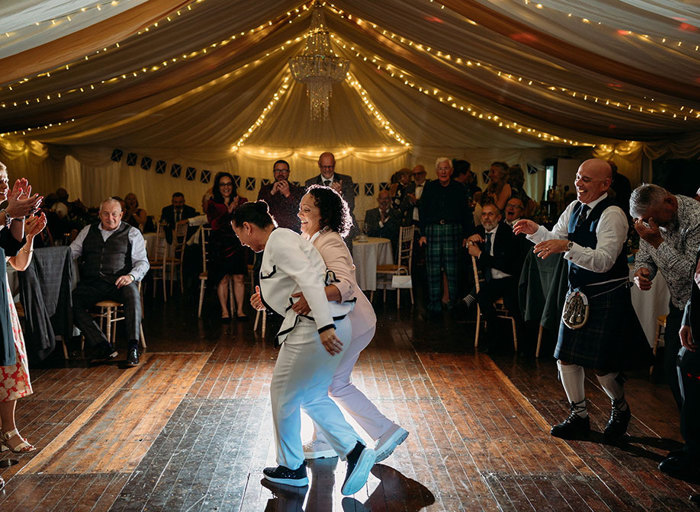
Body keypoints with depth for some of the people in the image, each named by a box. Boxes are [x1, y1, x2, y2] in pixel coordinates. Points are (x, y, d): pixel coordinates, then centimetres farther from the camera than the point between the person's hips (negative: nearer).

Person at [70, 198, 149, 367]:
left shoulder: (132, 233, 12)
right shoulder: (88, 231, 21)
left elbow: (142, 261, 6)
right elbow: (71, 252, 19)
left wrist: (131, 276, -14)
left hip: (118, 283, -3)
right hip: (91, 283, 3)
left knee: (132, 293, -36)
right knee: (72, 301, -27)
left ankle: (133, 347, -36)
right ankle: (103, 346, -30)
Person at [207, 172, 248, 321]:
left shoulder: (242, 201, 8)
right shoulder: (213, 204, 5)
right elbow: (214, 223, -10)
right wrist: (228, 211, -20)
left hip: (237, 243, 1)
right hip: (219, 245, -1)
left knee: (239, 277, -3)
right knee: (223, 278, -3)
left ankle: (239, 310, 5)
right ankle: (224, 311, 6)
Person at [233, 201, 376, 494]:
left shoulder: (278, 242, -10)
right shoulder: (283, 240, 21)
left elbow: (310, 280, -23)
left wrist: (324, 326, -29)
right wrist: (268, 301, 19)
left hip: (313, 328, -10)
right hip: (330, 325, 10)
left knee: (283, 393, 8)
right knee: (312, 396, 20)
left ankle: (291, 468, 24)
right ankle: (355, 451, 11)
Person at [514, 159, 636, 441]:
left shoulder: (612, 214, -19)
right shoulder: (574, 207, 5)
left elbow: (604, 261, -28)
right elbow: (555, 238, 16)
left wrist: (568, 246, -38)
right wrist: (536, 230, -4)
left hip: (607, 296, -7)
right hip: (578, 292, 7)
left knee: (601, 364, -4)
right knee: (566, 356, 7)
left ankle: (620, 409, 27)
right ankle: (579, 415, 26)